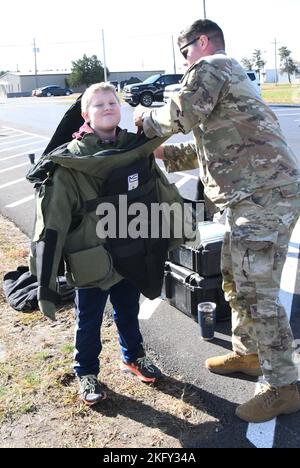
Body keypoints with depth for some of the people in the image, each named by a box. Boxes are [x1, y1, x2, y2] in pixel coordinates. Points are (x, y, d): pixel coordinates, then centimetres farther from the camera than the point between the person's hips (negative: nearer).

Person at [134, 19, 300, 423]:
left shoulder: (210, 66, -3)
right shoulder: (231, 76, 28)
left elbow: (180, 116, -14)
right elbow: (207, 147, 29)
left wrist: (147, 119, 7)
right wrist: (162, 152, 25)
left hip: (264, 196, -11)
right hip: (258, 194, 11)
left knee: (257, 294, -6)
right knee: (236, 280, 20)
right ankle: (247, 353, 36)